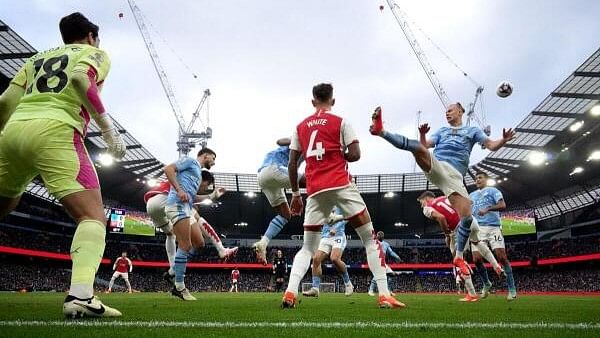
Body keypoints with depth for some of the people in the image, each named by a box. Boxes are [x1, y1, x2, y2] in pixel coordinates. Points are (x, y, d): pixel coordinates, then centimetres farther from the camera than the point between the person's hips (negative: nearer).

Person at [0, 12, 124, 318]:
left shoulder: (38, 57, 30)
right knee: (93, 216, -9)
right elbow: (80, 78, -9)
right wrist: (107, 126, -8)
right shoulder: (95, 53, 16)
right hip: (54, 132, -6)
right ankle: (80, 295, -27)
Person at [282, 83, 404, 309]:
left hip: (315, 191, 4)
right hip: (340, 185, -3)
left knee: (308, 248, 13)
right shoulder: (340, 122, 5)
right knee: (370, 239, 5)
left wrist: (295, 193, 19)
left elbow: (292, 164, 12)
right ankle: (384, 295, -2)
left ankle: (290, 292, -6)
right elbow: (355, 155, -4)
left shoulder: (300, 127, 15)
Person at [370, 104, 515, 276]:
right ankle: (381, 131, -47)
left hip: (454, 175, 0)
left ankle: (459, 257, 5)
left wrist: (504, 140, -12)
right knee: (417, 147, -31)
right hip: (435, 166, 1)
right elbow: (424, 145, 15)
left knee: (467, 217, -12)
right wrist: (422, 134, -6)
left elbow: (492, 145, 11)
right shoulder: (441, 131, 28)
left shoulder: (473, 130, 24)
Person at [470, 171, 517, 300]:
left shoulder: (493, 191, 9)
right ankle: (486, 284, 16)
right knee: (477, 259, -8)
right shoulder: (471, 195, 24)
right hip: (478, 229, 4)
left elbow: (502, 205, -8)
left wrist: (488, 209, -23)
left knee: (502, 257, -11)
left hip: (493, 227, -4)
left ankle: (512, 289, -2)